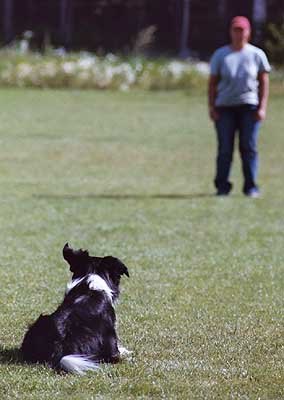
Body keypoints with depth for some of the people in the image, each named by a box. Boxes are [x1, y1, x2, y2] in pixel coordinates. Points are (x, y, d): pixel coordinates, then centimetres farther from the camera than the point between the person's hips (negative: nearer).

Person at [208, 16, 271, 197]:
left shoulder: (257, 54, 6)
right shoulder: (220, 55, 7)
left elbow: (264, 82, 5)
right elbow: (213, 82, 7)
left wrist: (262, 108, -4)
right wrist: (212, 107, -2)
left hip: (249, 106, 0)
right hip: (224, 107, 1)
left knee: (249, 147, -3)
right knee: (225, 148, -3)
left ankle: (251, 186, 1)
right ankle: (222, 186, 2)